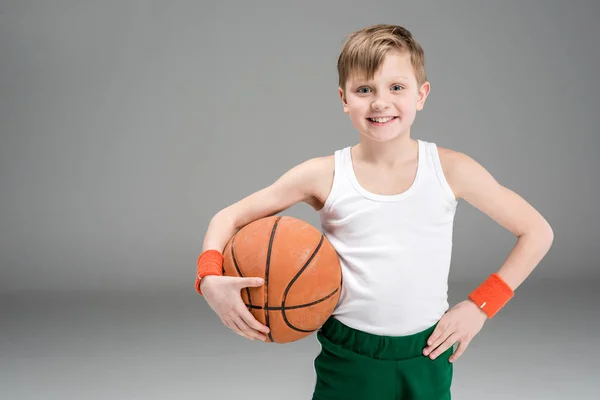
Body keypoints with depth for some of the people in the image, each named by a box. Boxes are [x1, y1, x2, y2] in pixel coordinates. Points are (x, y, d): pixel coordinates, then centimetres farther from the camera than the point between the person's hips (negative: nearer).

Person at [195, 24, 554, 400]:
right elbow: (229, 217, 0)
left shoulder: (450, 170, -7)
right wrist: (210, 278, -18)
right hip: (347, 361, 0)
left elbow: (538, 231, 1)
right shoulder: (323, 176, -7)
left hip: (427, 359, 0)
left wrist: (481, 305, -4)